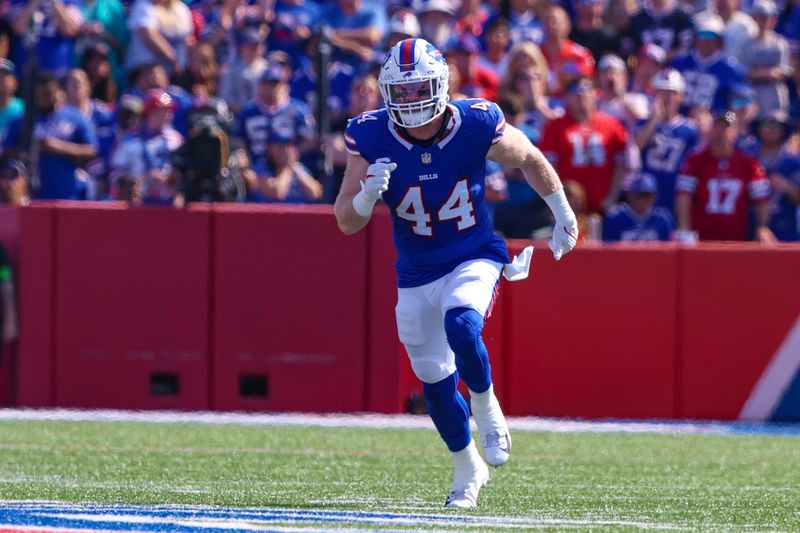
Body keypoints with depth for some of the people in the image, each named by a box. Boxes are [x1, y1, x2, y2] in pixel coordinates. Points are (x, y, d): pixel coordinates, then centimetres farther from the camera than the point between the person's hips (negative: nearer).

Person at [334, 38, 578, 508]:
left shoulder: (477, 126, -20)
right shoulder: (371, 138, -17)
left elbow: (531, 160, 1)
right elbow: (347, 223, -14)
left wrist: (564, 215, 10)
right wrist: (367, 194, -36)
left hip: (475, 258, -2)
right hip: (417, 273, 3)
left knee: (461, 326, -32)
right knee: (435, 379, 8)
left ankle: (486, 407, -3)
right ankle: (468, 469, 31)